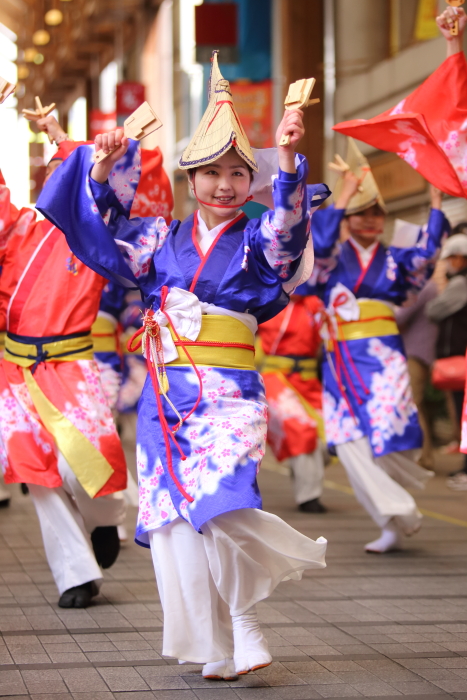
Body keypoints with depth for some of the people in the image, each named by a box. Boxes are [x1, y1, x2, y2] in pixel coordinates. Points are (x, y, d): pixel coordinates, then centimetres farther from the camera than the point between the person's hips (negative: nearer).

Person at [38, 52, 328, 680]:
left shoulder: (256, 241, 3)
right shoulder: (162, 239, 13)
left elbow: (288, 225, -17)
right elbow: (105, 228, 8)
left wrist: (289, 158, -36)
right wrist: (106, 165, -9)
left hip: (228, 392, -4)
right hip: (166, 393, 4)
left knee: (220, 504, -22)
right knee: (173, 517, 2)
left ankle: (244, 620, 1)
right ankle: (217, 647, 13)